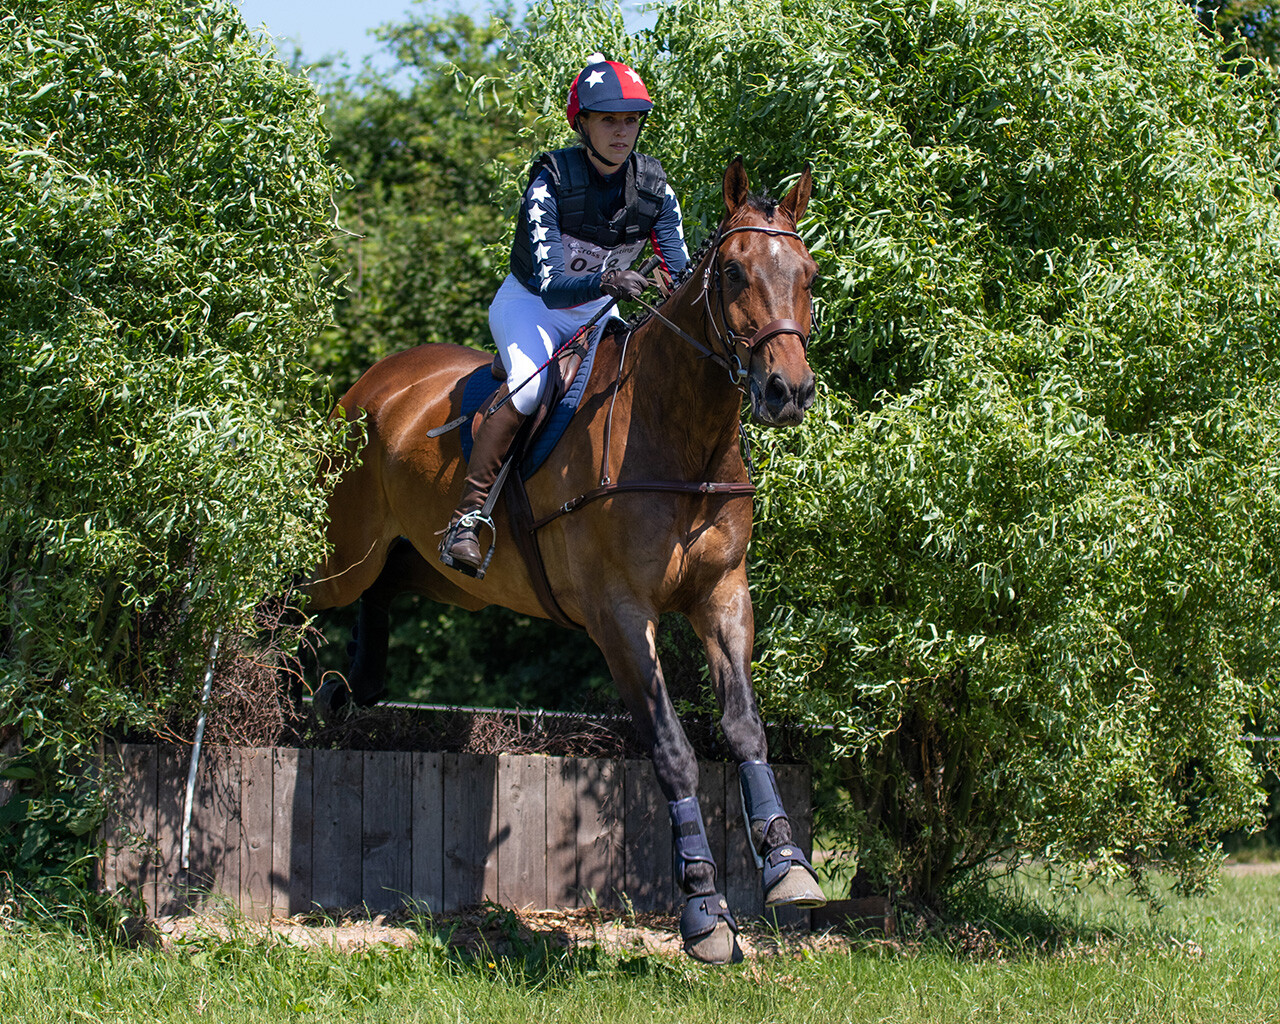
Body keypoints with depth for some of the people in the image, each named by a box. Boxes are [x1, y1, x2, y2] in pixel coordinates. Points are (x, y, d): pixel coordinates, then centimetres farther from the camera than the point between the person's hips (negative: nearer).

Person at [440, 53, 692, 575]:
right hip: (529, 306, -6)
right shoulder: (551, 183, -25)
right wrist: (606, 282, -52)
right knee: (533, 383, -33)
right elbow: (550, 285, -32)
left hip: (599, 313, 6)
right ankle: (467, 515, -27)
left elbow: (681, 272, -11)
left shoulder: (654, 187, -11)